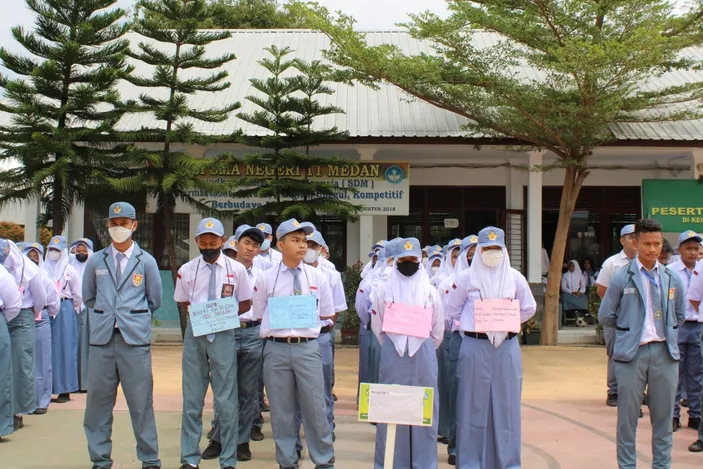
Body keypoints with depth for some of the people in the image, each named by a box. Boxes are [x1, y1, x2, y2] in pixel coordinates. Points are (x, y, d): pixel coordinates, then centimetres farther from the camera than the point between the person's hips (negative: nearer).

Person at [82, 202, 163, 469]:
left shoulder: (146, 261, 3)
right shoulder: (96, 261, 8)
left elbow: (155, 300, 11)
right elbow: (88, 297, 20)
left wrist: (134, 316, 9)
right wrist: (107, 313, 12)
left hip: (135, 338, -2)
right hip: (102, 338, 2)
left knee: (141, 402, 1)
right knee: (98, 400, 5)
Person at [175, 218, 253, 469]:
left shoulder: (236, 269, 0)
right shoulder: (187, 270, 4)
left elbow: (246, 303, 7)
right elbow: (183, 302, 15)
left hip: (223, 335, -2)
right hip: (195, 334, 2)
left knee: (226, 400, 1)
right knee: (192, 399, 8)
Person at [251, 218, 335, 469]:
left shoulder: (317, 277, 5)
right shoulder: (266, 278, 2)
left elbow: (326, 315, 12)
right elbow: (260, 316, 10)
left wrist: (305, 324, 5)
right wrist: (280, 328, 2)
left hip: (307, 348, 0)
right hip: (276, 349, 0)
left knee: (315, 408, 3)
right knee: (281, 410, 8)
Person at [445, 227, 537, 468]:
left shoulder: (515, 278, 4)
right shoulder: (465, 278, 1)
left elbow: (529, 309, 15)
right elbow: (451, 309, 10)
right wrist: (473, 324, 5)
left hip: (507, 348, 1)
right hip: (474, 347, -1)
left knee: (506, 405, 4)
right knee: (474, 406, 3)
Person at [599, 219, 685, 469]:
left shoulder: (672, 279, 6)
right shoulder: (622, 278, -3)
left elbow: (680, 315, 21)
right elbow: (605, 316, 3)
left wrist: (664, 328, 11)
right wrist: (628, 326, 7)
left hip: (665, 352, 3)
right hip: (632, 352, -2)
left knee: (663, 416, 10)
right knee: (627, 416, 4)